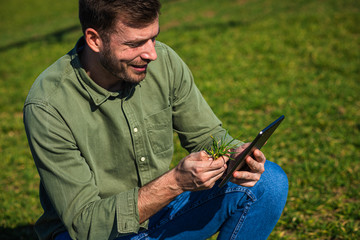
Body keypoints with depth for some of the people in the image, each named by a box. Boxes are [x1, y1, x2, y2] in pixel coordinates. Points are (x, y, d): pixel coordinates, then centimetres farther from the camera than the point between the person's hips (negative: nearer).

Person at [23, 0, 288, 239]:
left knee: (269, 182, -12)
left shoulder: (164, 62, -12)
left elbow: (206, 134, 3)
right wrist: (175, 182, -36)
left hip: (159, 211, 5)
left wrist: (236, 155, -22)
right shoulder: (47, 107, -26)